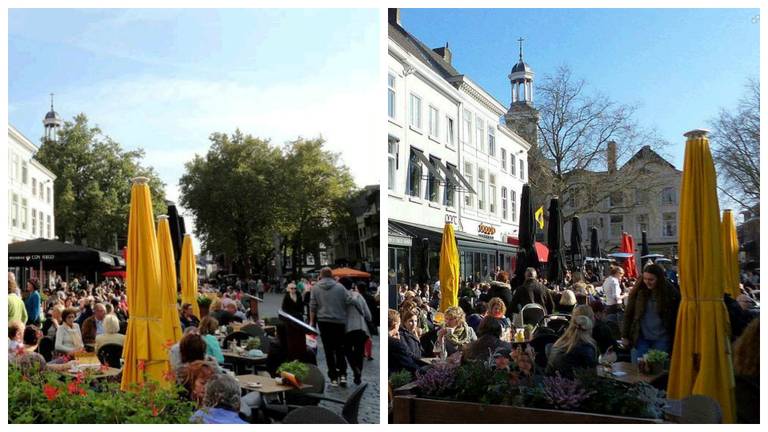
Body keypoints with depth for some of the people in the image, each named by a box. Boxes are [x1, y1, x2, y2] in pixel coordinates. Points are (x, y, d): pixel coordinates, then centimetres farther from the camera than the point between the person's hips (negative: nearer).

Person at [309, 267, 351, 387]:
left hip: (324, 321, 0)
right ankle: (342, 374, 3)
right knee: (340, 348, 14)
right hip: (339, 321, 0)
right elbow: (347, 303, 1)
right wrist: (345, 318, 13)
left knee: (329, 350, 5)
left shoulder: (316, 287, 1)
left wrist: (311, 321, 7)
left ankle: (334, 377, 6)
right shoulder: (340, 287, 0)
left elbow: (312, 306, -1)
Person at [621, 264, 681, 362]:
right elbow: (628, 314, 3)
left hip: (661, 339, -1)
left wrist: (674, 339, -5)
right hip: (642, 338, 1)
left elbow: (676, 317, -3)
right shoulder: (638, 291, -2)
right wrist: (625, 336, 2)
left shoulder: (671, 293, -7)